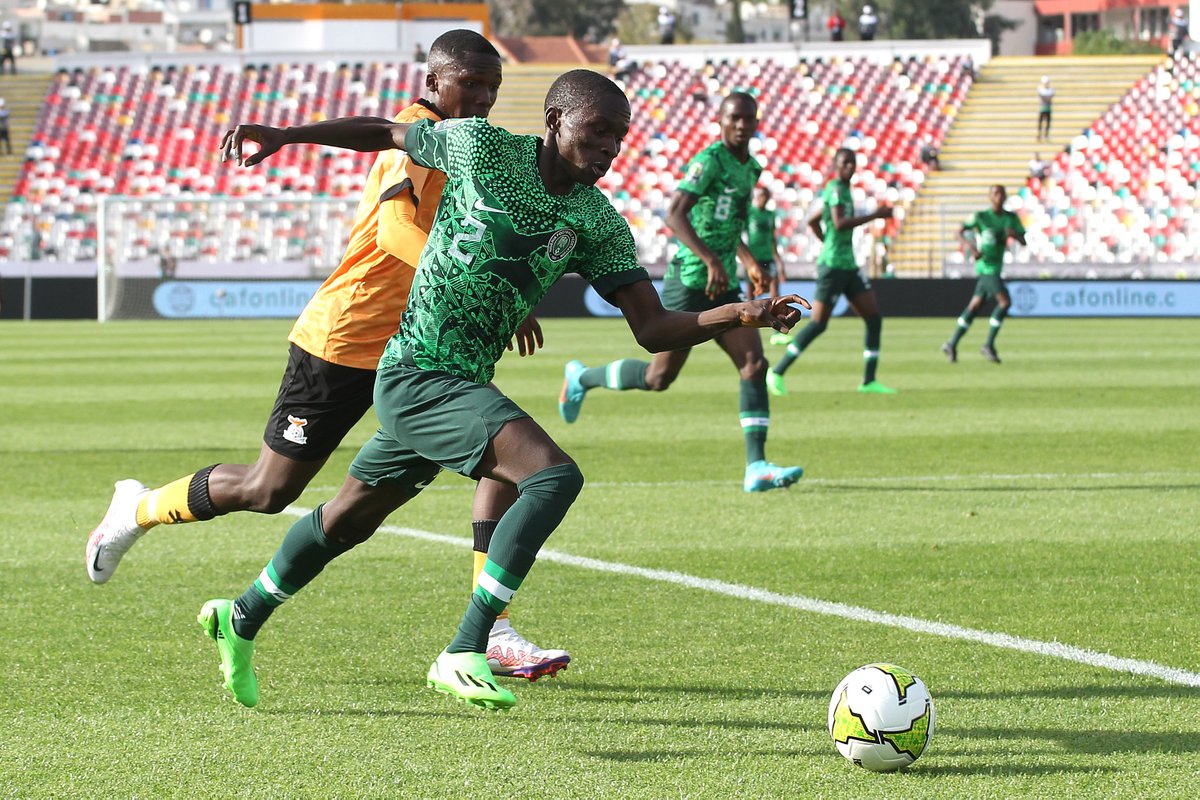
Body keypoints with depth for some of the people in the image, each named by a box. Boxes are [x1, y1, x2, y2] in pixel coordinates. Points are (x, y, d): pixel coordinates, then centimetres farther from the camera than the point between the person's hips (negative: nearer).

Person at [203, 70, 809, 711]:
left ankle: (242, 620, 45)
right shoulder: (480, 147, -9)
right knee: (555, 474, -24)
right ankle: (463, 655, -24)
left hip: (463, 386, 7)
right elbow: (388, 133, 8)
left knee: (350, 519, 23)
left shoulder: (598, 224, 2)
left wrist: (736, 316, -19)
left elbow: (652, 327, -3)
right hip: (418, 376, -7)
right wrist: (284, 135, 6)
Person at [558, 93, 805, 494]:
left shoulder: (750, 169, 15)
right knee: (659, 377, -1)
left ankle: (756, 468, -15)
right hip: (690, 282, -8)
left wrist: (749, 261, 21)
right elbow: (674, 214, -25)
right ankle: (582, 377, 25)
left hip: (725, 289, 8)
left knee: (754, 365, -10)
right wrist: (711, 260, -34)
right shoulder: (709, 160, -13)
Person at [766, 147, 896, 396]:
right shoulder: (837, 189, -11)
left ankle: (869, 381, 2)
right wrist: (875, 215, -22)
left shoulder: (843, 190, 17)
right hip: (832, 266, -10)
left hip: (848, 266, 10)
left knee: (874, 317, 2)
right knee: (819, 323, -7)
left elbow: (812, 221, 27)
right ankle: (777, 373, 4)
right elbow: (839, 224, -26)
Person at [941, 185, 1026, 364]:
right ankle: (989, 345, -10)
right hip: (987, 267, -6)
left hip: (996, 267, 6)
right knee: (1005, 302, -17)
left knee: (975, 306, 10)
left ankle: (952, 344, 18)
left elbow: (1023, 241, 11)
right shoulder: (981, 216, -6)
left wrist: (1014, 234, -13)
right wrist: (971, 247, -26)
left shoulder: (1011, 218, 9)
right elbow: (960, 232, -8)